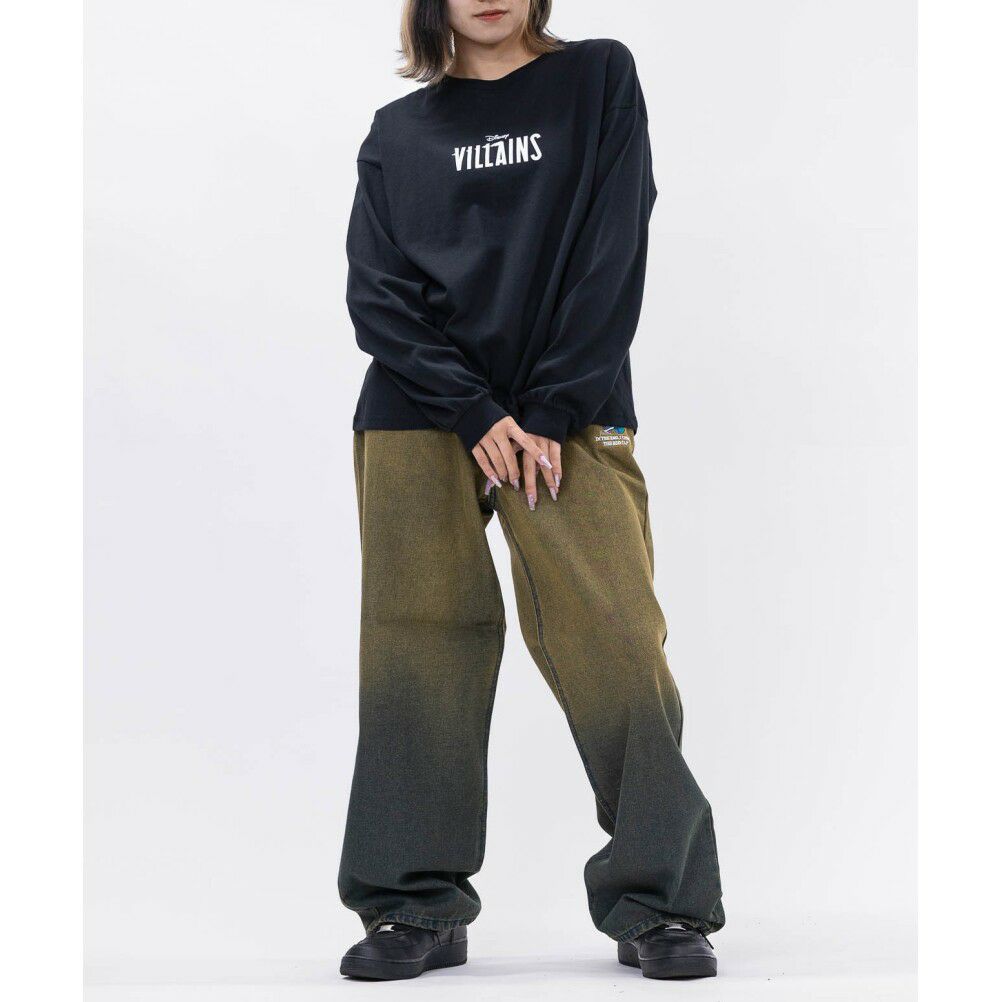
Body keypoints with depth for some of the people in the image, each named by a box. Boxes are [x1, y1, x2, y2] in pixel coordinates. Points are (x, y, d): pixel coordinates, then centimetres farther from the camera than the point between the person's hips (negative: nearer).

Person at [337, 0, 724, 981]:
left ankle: (657, 902, 0)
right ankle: (418, 907, 6)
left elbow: (614, 255, -1)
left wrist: (550, 411, -10)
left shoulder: (599, 79, 9)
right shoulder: (398, 131, 13)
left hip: (570, 417, -2)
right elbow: (376, 293, 3)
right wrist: (477, 413, -10)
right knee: (418, 656, -2)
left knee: (614, 648, -10)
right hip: (417, 414, 2)